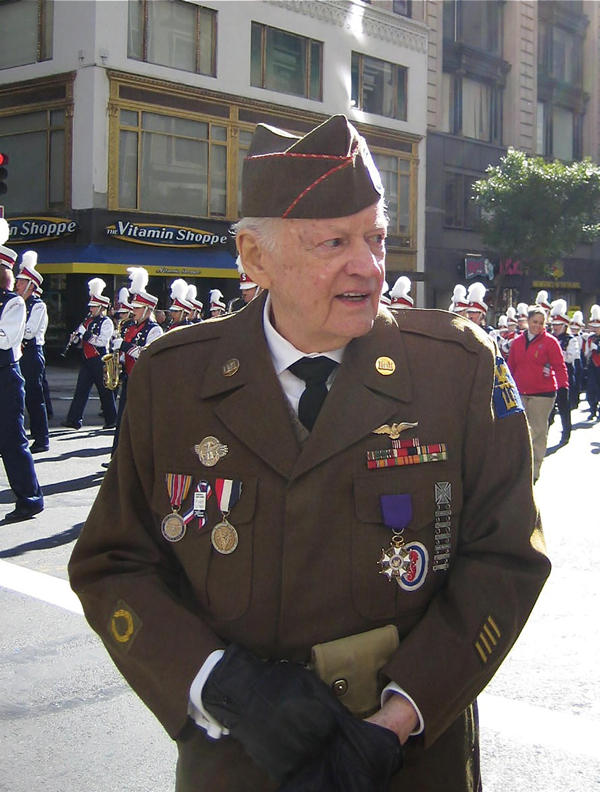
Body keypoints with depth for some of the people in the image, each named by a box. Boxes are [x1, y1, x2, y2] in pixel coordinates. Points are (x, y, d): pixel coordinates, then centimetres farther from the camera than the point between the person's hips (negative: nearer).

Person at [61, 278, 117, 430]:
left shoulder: (106, 322, -7)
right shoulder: (88, 321, 16)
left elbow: (102, 341, -19)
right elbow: (83, 343, 20)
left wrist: (87, 335, -22)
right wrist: (76, 339, -1)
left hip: (99, 361, -7)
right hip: (87, 360, 7)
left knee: (105, 391, 1)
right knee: (81, 390, 2)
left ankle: (111, 420, 11)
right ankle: (74, 419, 0)